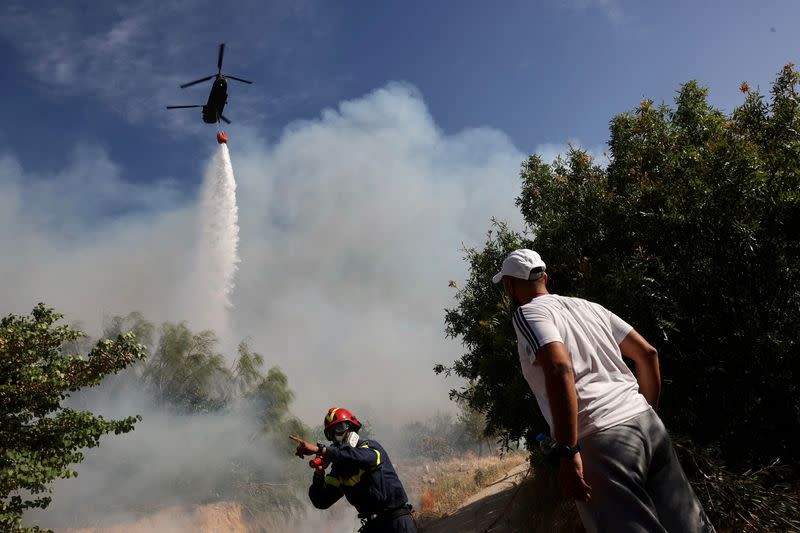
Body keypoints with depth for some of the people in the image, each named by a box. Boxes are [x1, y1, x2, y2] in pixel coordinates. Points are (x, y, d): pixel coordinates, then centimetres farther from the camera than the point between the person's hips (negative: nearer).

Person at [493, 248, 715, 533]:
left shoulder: (527, 313, -1)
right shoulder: (588, 306, 21)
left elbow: (560, 369, -19)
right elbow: (647, 353, 20)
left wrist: (567, 453, -19)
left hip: (600, 438, -8)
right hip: (648, 424, 8)